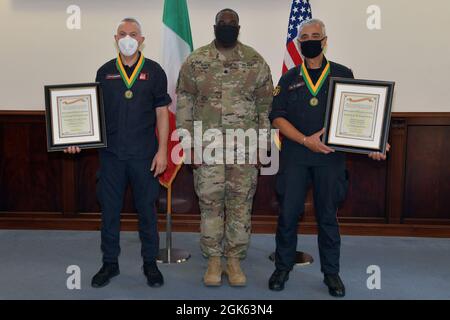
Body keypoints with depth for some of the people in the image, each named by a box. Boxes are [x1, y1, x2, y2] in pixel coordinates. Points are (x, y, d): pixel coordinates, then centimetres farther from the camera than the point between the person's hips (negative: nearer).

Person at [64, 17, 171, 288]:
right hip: (111, 154, 3)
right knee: (109, 209, 9)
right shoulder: (105, 72, 9)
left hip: (144, 154, -2)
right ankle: (110, 263, 24)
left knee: (147, 209, 7)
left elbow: (162, 113, 0)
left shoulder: (154, 71, 2)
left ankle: (150, 262, 22)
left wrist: (162, 151, -7)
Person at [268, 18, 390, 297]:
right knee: (288, 214, 3)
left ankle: (331, 272, 20)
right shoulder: (289, 79, 10)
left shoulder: (343, 75, 8)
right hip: (294, 156, 1)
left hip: (331, 156, 0)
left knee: (328, 216, 6)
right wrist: (306, 140, -11)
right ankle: (283, 267, 20)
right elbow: (277, 117, 1)